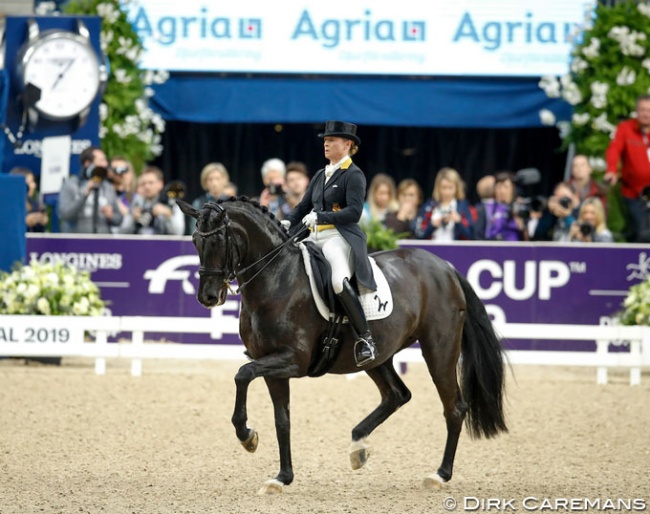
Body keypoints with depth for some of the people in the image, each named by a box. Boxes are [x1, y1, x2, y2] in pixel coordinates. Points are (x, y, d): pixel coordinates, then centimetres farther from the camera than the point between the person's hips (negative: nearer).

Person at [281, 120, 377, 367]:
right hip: (314, 237, 9)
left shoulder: (354, 175, -3)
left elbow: (354, 212, -14)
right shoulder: (320, 176, 21)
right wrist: (287, 222, 1)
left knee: (339, 280, -35)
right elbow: (304, 206, 21)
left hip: (341, 238, -9)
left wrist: (320, 217, -23)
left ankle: (365, 338, -32)